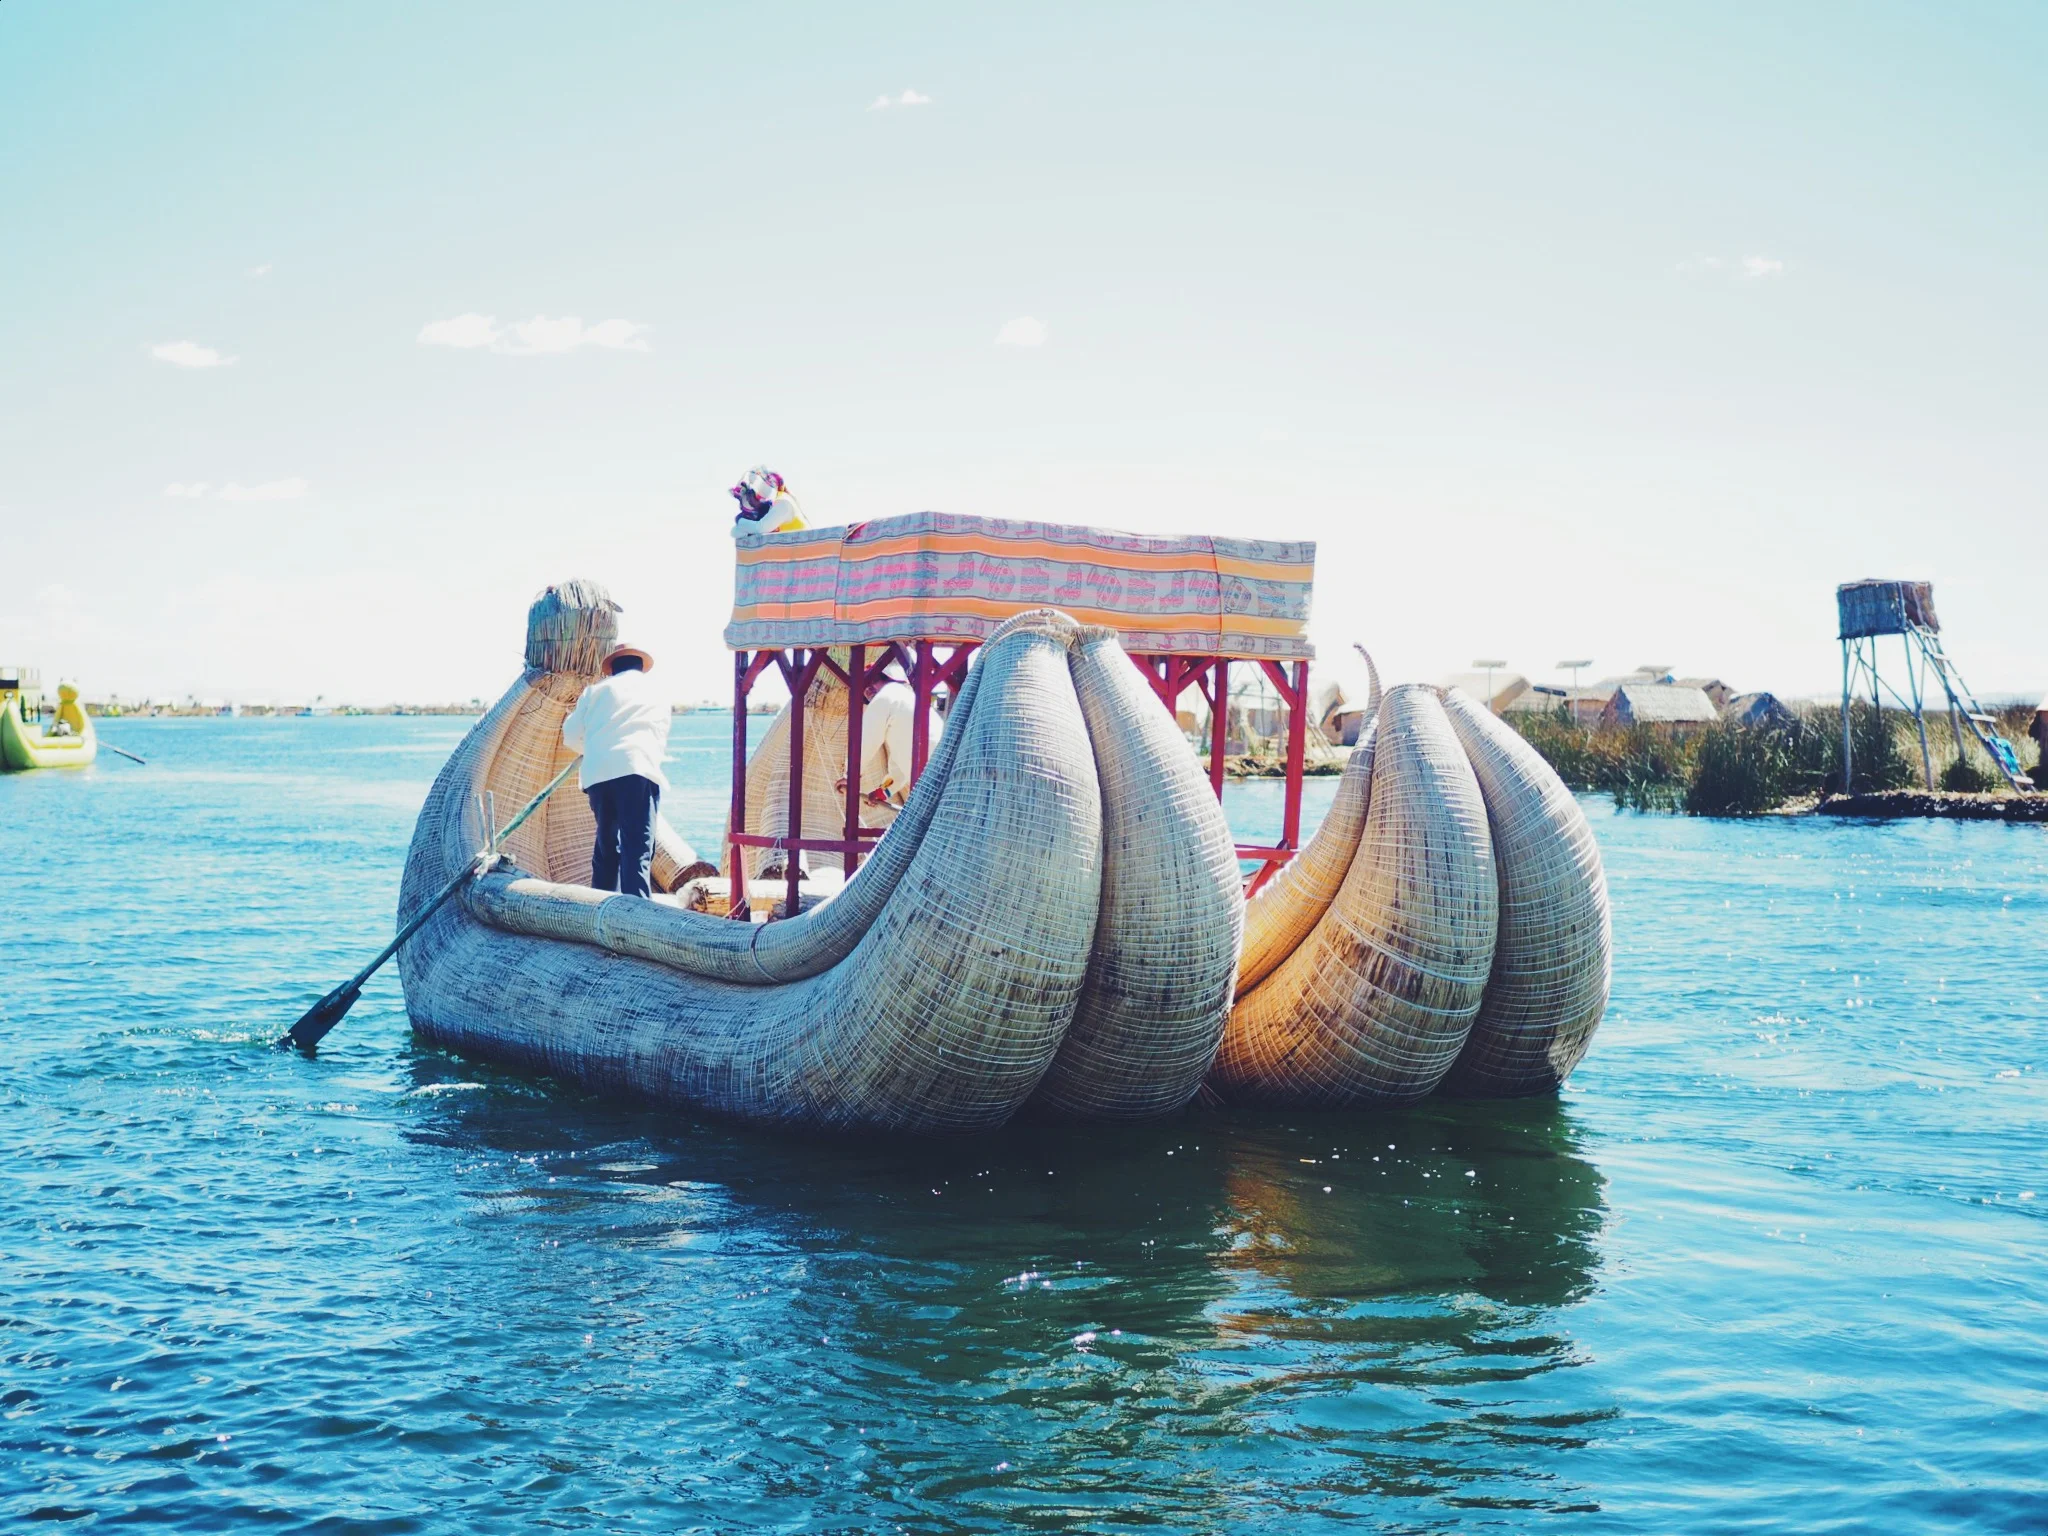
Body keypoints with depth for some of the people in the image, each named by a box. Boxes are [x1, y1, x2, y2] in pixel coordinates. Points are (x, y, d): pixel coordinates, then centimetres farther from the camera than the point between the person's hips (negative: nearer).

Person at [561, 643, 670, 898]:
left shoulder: (597, 690, 21)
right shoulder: (657, 696, 22)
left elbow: (571, 735, 18)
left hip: (598, 773, 2)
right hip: (638, 771, -2)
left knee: (606, 846, 16)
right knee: (638, 848, -11)